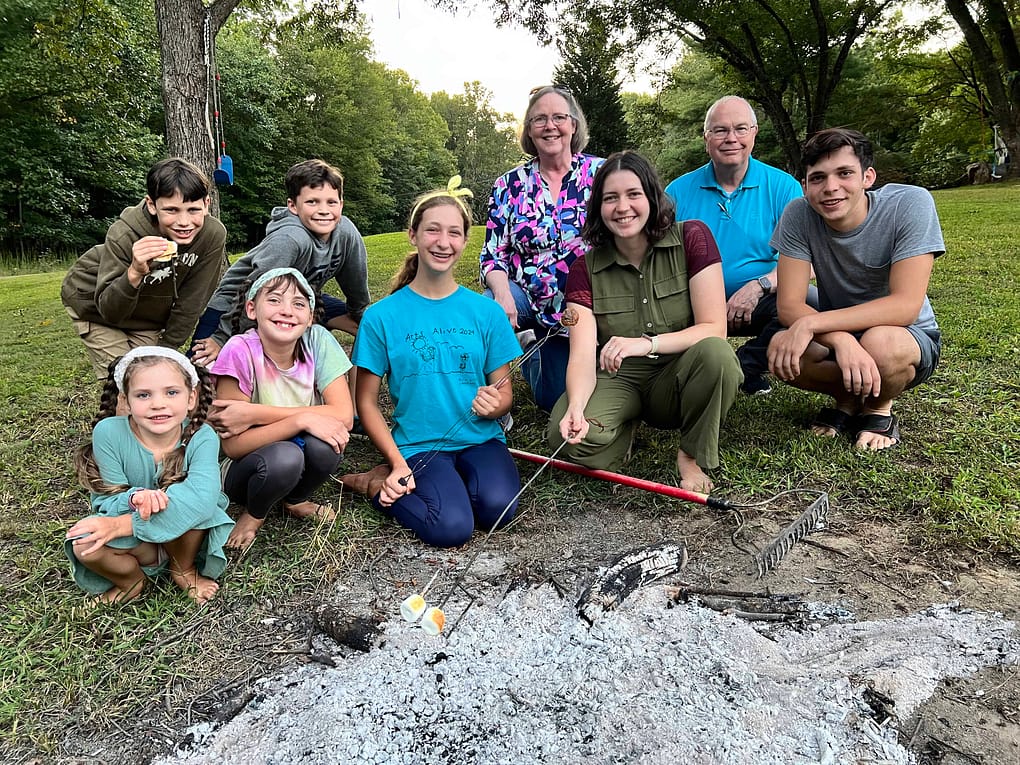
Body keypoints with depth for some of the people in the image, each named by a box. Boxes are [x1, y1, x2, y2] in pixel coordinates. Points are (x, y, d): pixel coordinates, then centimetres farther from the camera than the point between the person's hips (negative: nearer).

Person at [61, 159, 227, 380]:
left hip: (150, 316, 3)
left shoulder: (213, 235, -28)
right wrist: (134, 273, -49)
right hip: (95, 306, -3)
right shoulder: (125, 235, -33)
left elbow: (189, 304, -17)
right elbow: (109, 312, -31)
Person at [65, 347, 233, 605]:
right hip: (133, 544, 1)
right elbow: (107, 501, -14)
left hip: (185, 536, -1)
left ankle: (184, 570, 0)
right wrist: (134, 499, -40)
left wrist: (122, 524, -38)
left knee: (191, 503, -32)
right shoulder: (109, 432, -19)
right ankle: (131, 581, 7)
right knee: (84, 545, -27)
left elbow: (202, 498, -38)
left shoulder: (202, 437, -23)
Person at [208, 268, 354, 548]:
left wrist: (255, 414, -26)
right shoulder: (240, 351, -23)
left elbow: (344, 417, -22)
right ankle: (254, 514, 2)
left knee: (326, 441, -29)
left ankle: (296, 500, 6)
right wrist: (302, 419, -34)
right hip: (246, 468, -2)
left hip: (305, 456, 3)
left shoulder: (317, 340, -16)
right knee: (284, 457, -34)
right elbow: (233, 446, -22)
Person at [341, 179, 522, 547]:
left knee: (498, 507, -27)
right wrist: (398, 463, -10)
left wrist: (494, 404, -18)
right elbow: (367, 401, 1)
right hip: (418, 445, -2)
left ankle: (456, 478, 5)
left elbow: (504, 391, 7)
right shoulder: (382, 316, -2)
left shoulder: (486, 311, 3)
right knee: (451, 527, -25)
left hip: (481, 439, 2)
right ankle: (379, 484, 4)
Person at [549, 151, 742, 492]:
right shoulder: (585, 269, -4)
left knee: (715, 352, -35)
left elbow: (714, 329, -15)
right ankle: (626, 427, 7)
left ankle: (692, 455, -8)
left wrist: (647, 343, -30)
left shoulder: (692, 238, -8)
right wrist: (576, 406, -36)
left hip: (679, 380, 0)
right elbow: (582, 356, -15)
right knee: (568, 434, -30)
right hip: (618, 382, 1)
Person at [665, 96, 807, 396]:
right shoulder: (679, 192, 5)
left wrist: (759, 285, -23)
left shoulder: (783, 187, 2)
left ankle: (747, 365, -4)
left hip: (758, 303, 0)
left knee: (807, 305, -31)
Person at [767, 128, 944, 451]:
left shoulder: (911, 204, -22)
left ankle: (878, 408, 0)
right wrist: (842, 340, -39)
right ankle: (848, 399, 5)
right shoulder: (799, 216, -16)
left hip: (910, 337, -2)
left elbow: (905, 306, -28)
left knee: (879, 342, -37)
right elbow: (789, 305, -19)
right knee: (780, 350, -29)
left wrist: (811, 323, -36)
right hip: (835, 333, 3)